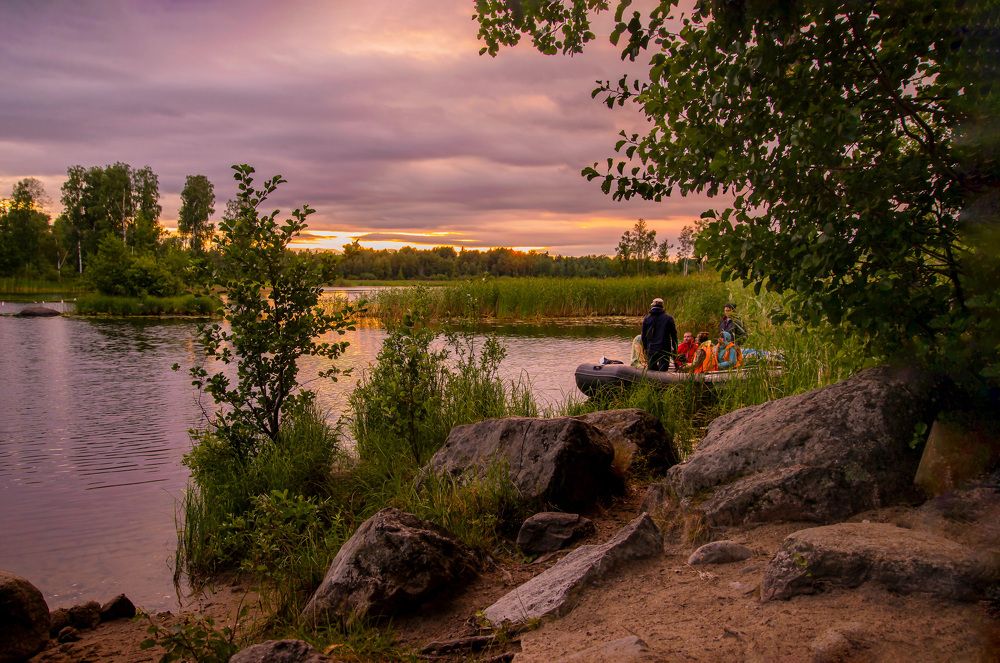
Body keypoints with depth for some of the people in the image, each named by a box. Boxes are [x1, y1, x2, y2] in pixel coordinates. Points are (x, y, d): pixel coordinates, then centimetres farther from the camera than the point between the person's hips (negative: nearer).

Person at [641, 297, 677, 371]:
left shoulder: (646, 318, 2)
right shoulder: (669, 318, -2)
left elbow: (643, 335, 7)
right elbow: (674, 335, 0)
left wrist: (645, 348, 17)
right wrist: (674, 349, 7)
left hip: (651, 349, 2)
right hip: (665, 350, -2)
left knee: (651, 371, 9)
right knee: (663, 371, -1)